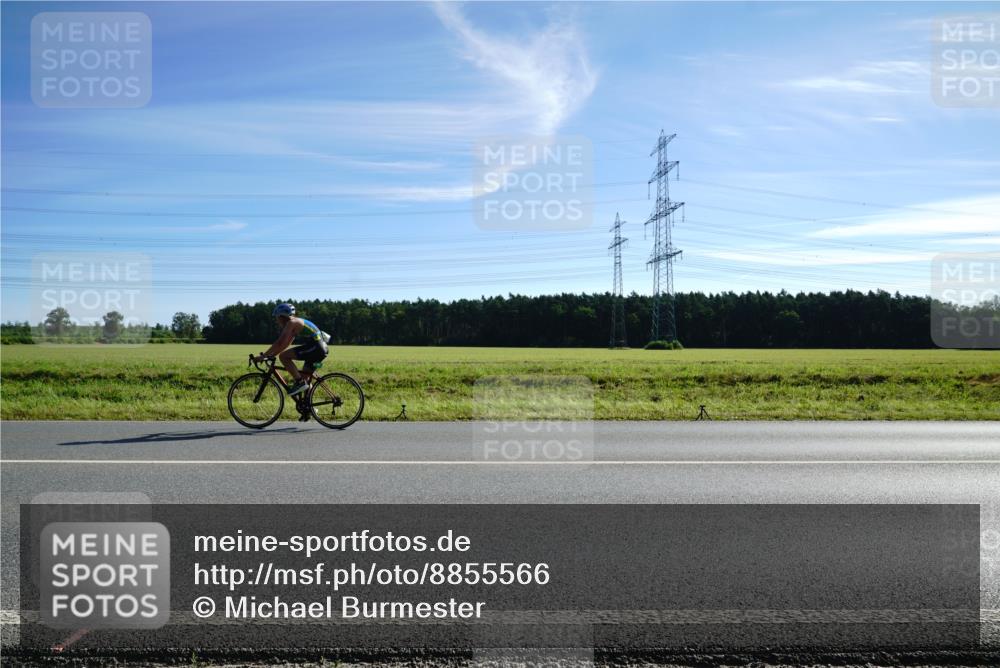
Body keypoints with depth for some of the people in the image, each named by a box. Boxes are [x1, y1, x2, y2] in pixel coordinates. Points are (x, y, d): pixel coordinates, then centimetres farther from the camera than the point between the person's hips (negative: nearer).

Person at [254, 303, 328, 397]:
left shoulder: (291, 323, -6)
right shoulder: (296, 323, 23)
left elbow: (279, 343, -13)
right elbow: (284, 344, 27)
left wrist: (263, 356, -9)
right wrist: (270, 355, 24)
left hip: (314, 347, -10)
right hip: (322, 349, 10)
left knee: (283, 356, -11)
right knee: (303, 376, 16)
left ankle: (299, 382, -10)